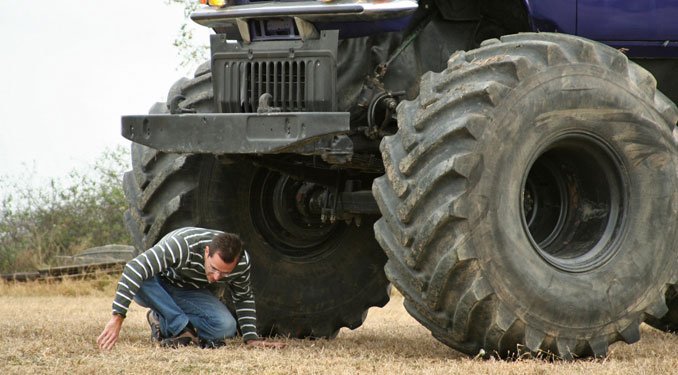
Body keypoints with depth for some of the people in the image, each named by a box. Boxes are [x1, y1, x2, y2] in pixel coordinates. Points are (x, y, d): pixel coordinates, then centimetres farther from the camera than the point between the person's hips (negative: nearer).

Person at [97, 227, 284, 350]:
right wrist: (117, 317, -50)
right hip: (157, 288, -3)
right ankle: (182, 328, -26)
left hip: (192, 293, 3)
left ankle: (163, 323, -7)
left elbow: (244, 298, 1)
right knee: (137, 276, -41)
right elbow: (135, 268, -45)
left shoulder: (242, 262, -22)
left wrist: (251, 338, -8)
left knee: (226, 327, -27)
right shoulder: (182, 245, -40)